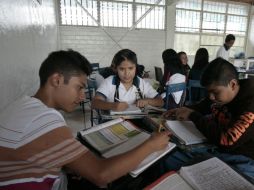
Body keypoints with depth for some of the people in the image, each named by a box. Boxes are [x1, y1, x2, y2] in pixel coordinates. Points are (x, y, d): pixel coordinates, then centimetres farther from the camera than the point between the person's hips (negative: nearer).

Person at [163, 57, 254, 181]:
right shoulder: (220, 94, -2)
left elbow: (226, 141, -29)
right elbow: (202, 107, 19)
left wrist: (193, 116, -19)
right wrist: (181, 111, -1)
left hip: (243, 160, -6)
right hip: (216, 149, 7)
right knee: (169, 160, -3)